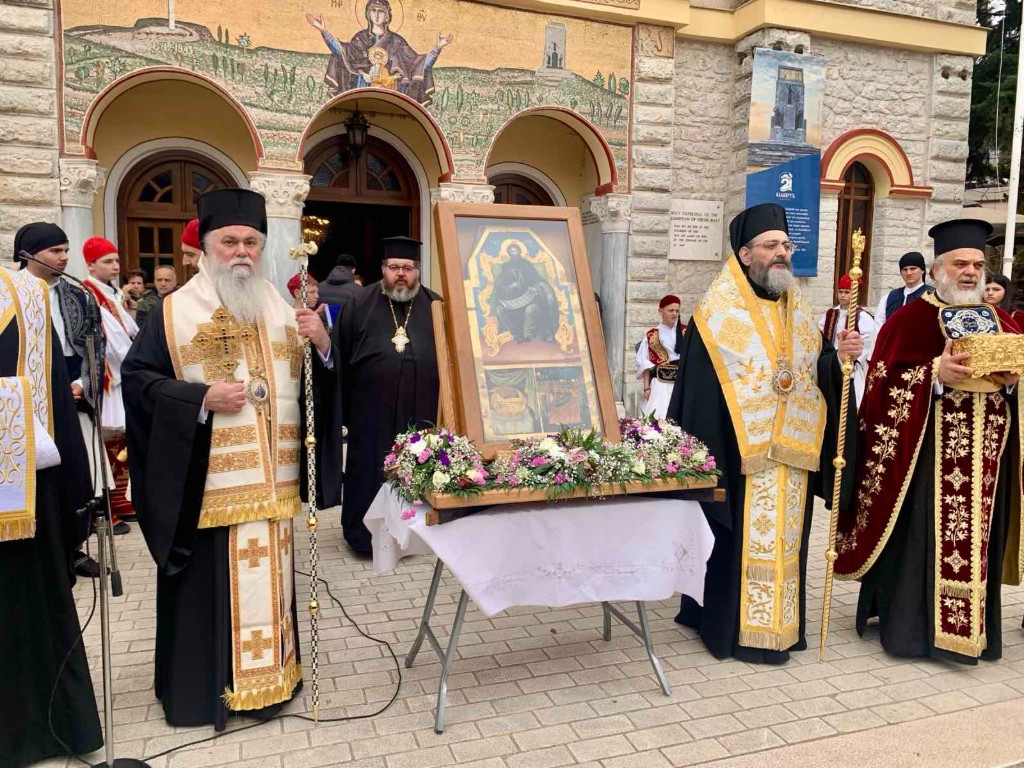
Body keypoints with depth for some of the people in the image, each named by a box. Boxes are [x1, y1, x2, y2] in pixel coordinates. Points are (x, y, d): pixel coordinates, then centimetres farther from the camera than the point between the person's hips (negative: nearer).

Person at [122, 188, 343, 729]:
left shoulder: (281, 306, 11)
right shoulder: (175, 310, -2)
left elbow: (312, 379, 12)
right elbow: (137, 378, -4)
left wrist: (321, 347, -10)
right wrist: (201, 397, -17)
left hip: (271, 478, 4)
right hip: (208, 484, -4)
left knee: (267, 577, 13)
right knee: (212, 583, 4)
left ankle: (266, 673, 28)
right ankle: (205, 683, 20)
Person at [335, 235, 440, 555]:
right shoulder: (359, 306, 4)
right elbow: (340, 358, 4)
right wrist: (343, 408, 2)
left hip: (423, 413, 1)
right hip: (372, 413, -1)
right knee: (370, 473, 8)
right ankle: (364, 533, 23)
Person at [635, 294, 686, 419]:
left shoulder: (685, 331, 10)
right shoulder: (651, 335, 7)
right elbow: (644, 363, 3)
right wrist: (646, 388, -3)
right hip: (660, 383, -1)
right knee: (658, 418, -9)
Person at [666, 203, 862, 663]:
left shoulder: (798, 311, 12)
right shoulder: (717, 313, -9)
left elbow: (817, 371, 12)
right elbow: (698, 388, -12)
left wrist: (839, 355, -8)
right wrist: (706, 452, -16)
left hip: (791, 452, 6)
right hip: (739, 453, -6)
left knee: (783, 536, 13)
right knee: (742, 537, 2)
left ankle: (779, 622, 28)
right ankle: (736, 628, 16)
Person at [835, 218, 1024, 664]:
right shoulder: (910, 319, -2)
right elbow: (884, 381, -9)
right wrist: (935, 373, -21)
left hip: (986, 452, 5)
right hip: (930, 451, -5)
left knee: (977, 536, 10)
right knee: (925, 536, -1)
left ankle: (973, 625, 22)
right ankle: (911, 624, 11)